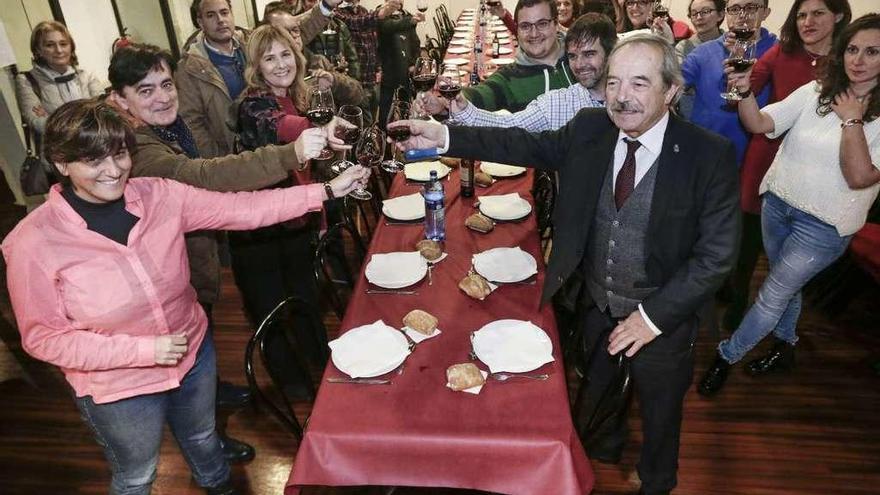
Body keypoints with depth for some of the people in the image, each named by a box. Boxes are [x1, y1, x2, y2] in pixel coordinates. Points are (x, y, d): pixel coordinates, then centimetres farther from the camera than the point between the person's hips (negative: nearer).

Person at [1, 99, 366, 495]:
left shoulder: (158, 196, -15)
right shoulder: (34, 243, -23)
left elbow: (241, 209, -14)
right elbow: (42, 337, -17)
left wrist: (326, 191, -19)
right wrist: (144, 349, -25)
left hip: (193, 355, 4)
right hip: (119, 389, -3)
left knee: (202, 437, 31)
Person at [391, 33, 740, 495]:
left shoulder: (711, 155, -22)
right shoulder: (589, 130, -11)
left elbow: (715, 255, -19)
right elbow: (527, 145, -5)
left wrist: (652, 316, -22)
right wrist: (445, 136, -16)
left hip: (660, 317, -3)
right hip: (593, 306, 4)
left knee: (658, 413, 23)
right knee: (594, 392, 29)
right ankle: (603, 448, 63)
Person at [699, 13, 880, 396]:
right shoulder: (816, 92, -1)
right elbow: (758, 124, -9)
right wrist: (745, 92, -27)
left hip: (823, 224, -4)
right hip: (777, 202, 4)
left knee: (773, 295, 3)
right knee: (785, 285, 21)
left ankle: (727, 355, 21)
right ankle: (785, 347, 44)